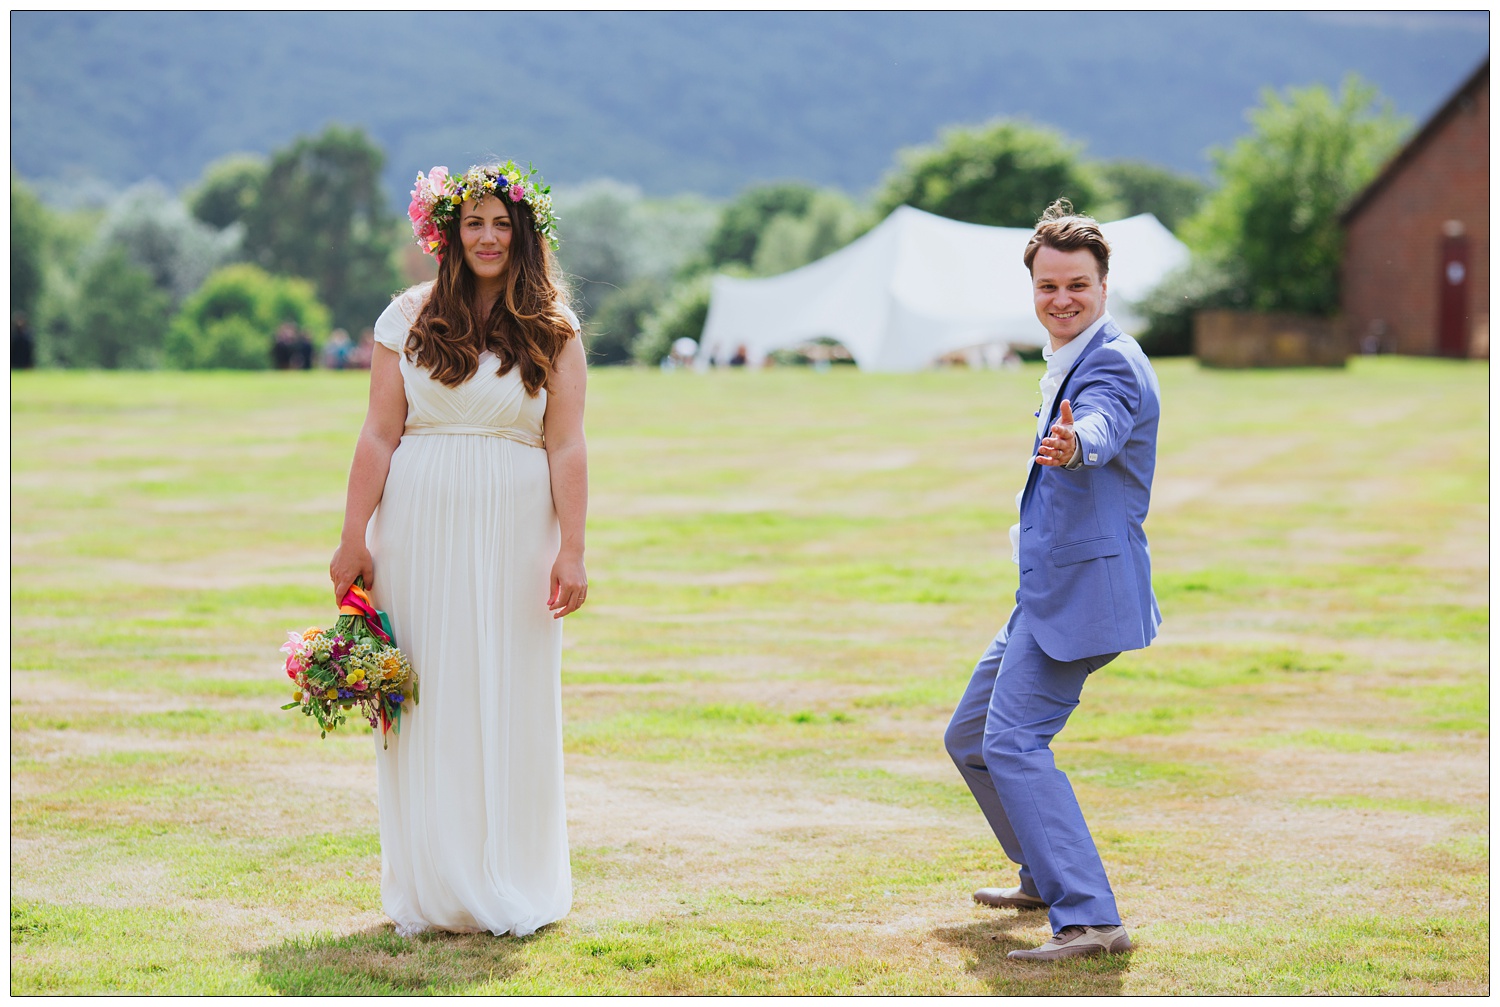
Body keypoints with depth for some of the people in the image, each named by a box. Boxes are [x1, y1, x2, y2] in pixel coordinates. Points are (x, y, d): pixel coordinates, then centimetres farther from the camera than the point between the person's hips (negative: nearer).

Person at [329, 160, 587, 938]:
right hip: (422, 525, 0)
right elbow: (379, 435, 2)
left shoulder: (552, 332, 6)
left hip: (514, 533, 0)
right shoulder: (410, 317, 5)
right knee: (426, 702, 2)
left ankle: (511, 890, 14)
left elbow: (566, 449, 0)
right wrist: (353, 539, -2)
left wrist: (571, 551, -7)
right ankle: (429, 893, 11)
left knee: (510, 701, 3)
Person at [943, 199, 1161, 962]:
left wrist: (1073, 444, -60)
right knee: (969, 737, 18)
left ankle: (1088, 919, -22)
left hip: (1083, 586, -10)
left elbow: (1100, 427, -39)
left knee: (1014, 740, -20)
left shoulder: (1113, 362, -15)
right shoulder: (1065, 363, 16)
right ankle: (1047, 878, 34)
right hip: (1047, 589, 10)